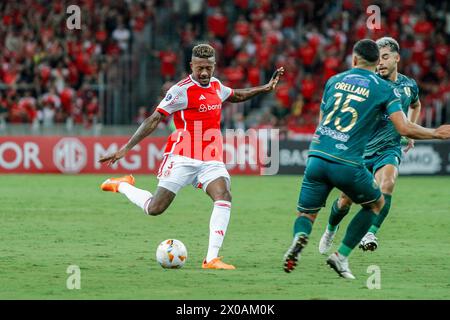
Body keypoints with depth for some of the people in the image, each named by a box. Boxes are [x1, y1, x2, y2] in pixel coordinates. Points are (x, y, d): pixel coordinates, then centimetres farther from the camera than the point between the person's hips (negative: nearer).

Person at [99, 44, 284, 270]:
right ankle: (122, 185, 28)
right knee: (155, 209, -4)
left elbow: (234, 96, 35)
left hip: (211, 161, 5)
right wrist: (125, 149, -14)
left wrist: (265, 88, 26)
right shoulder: (182, 90, -11)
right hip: (182, 158, -5)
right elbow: (154, 119, -11)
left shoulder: (215, 85, 11)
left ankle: (212, 259, -23)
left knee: (224, 198, -21)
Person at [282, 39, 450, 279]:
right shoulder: (383, 89, 3)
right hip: (348, 165, -3)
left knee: (306, 214, 15)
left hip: (317, 158, 3)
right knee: (376, 203, 24)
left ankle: (300, 237, -23)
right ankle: (341, 256, 13)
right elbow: (405, 129, -4)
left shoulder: (334, 81, 16)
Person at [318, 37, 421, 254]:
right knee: (346, 200, 4)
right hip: (363, 149, -1)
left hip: (389, 149, 1)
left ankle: (370, 234, -35)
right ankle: (331, 230, 36)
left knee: (387, 182, -30)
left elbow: (415, 105, 27)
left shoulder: (409, 85, 3)